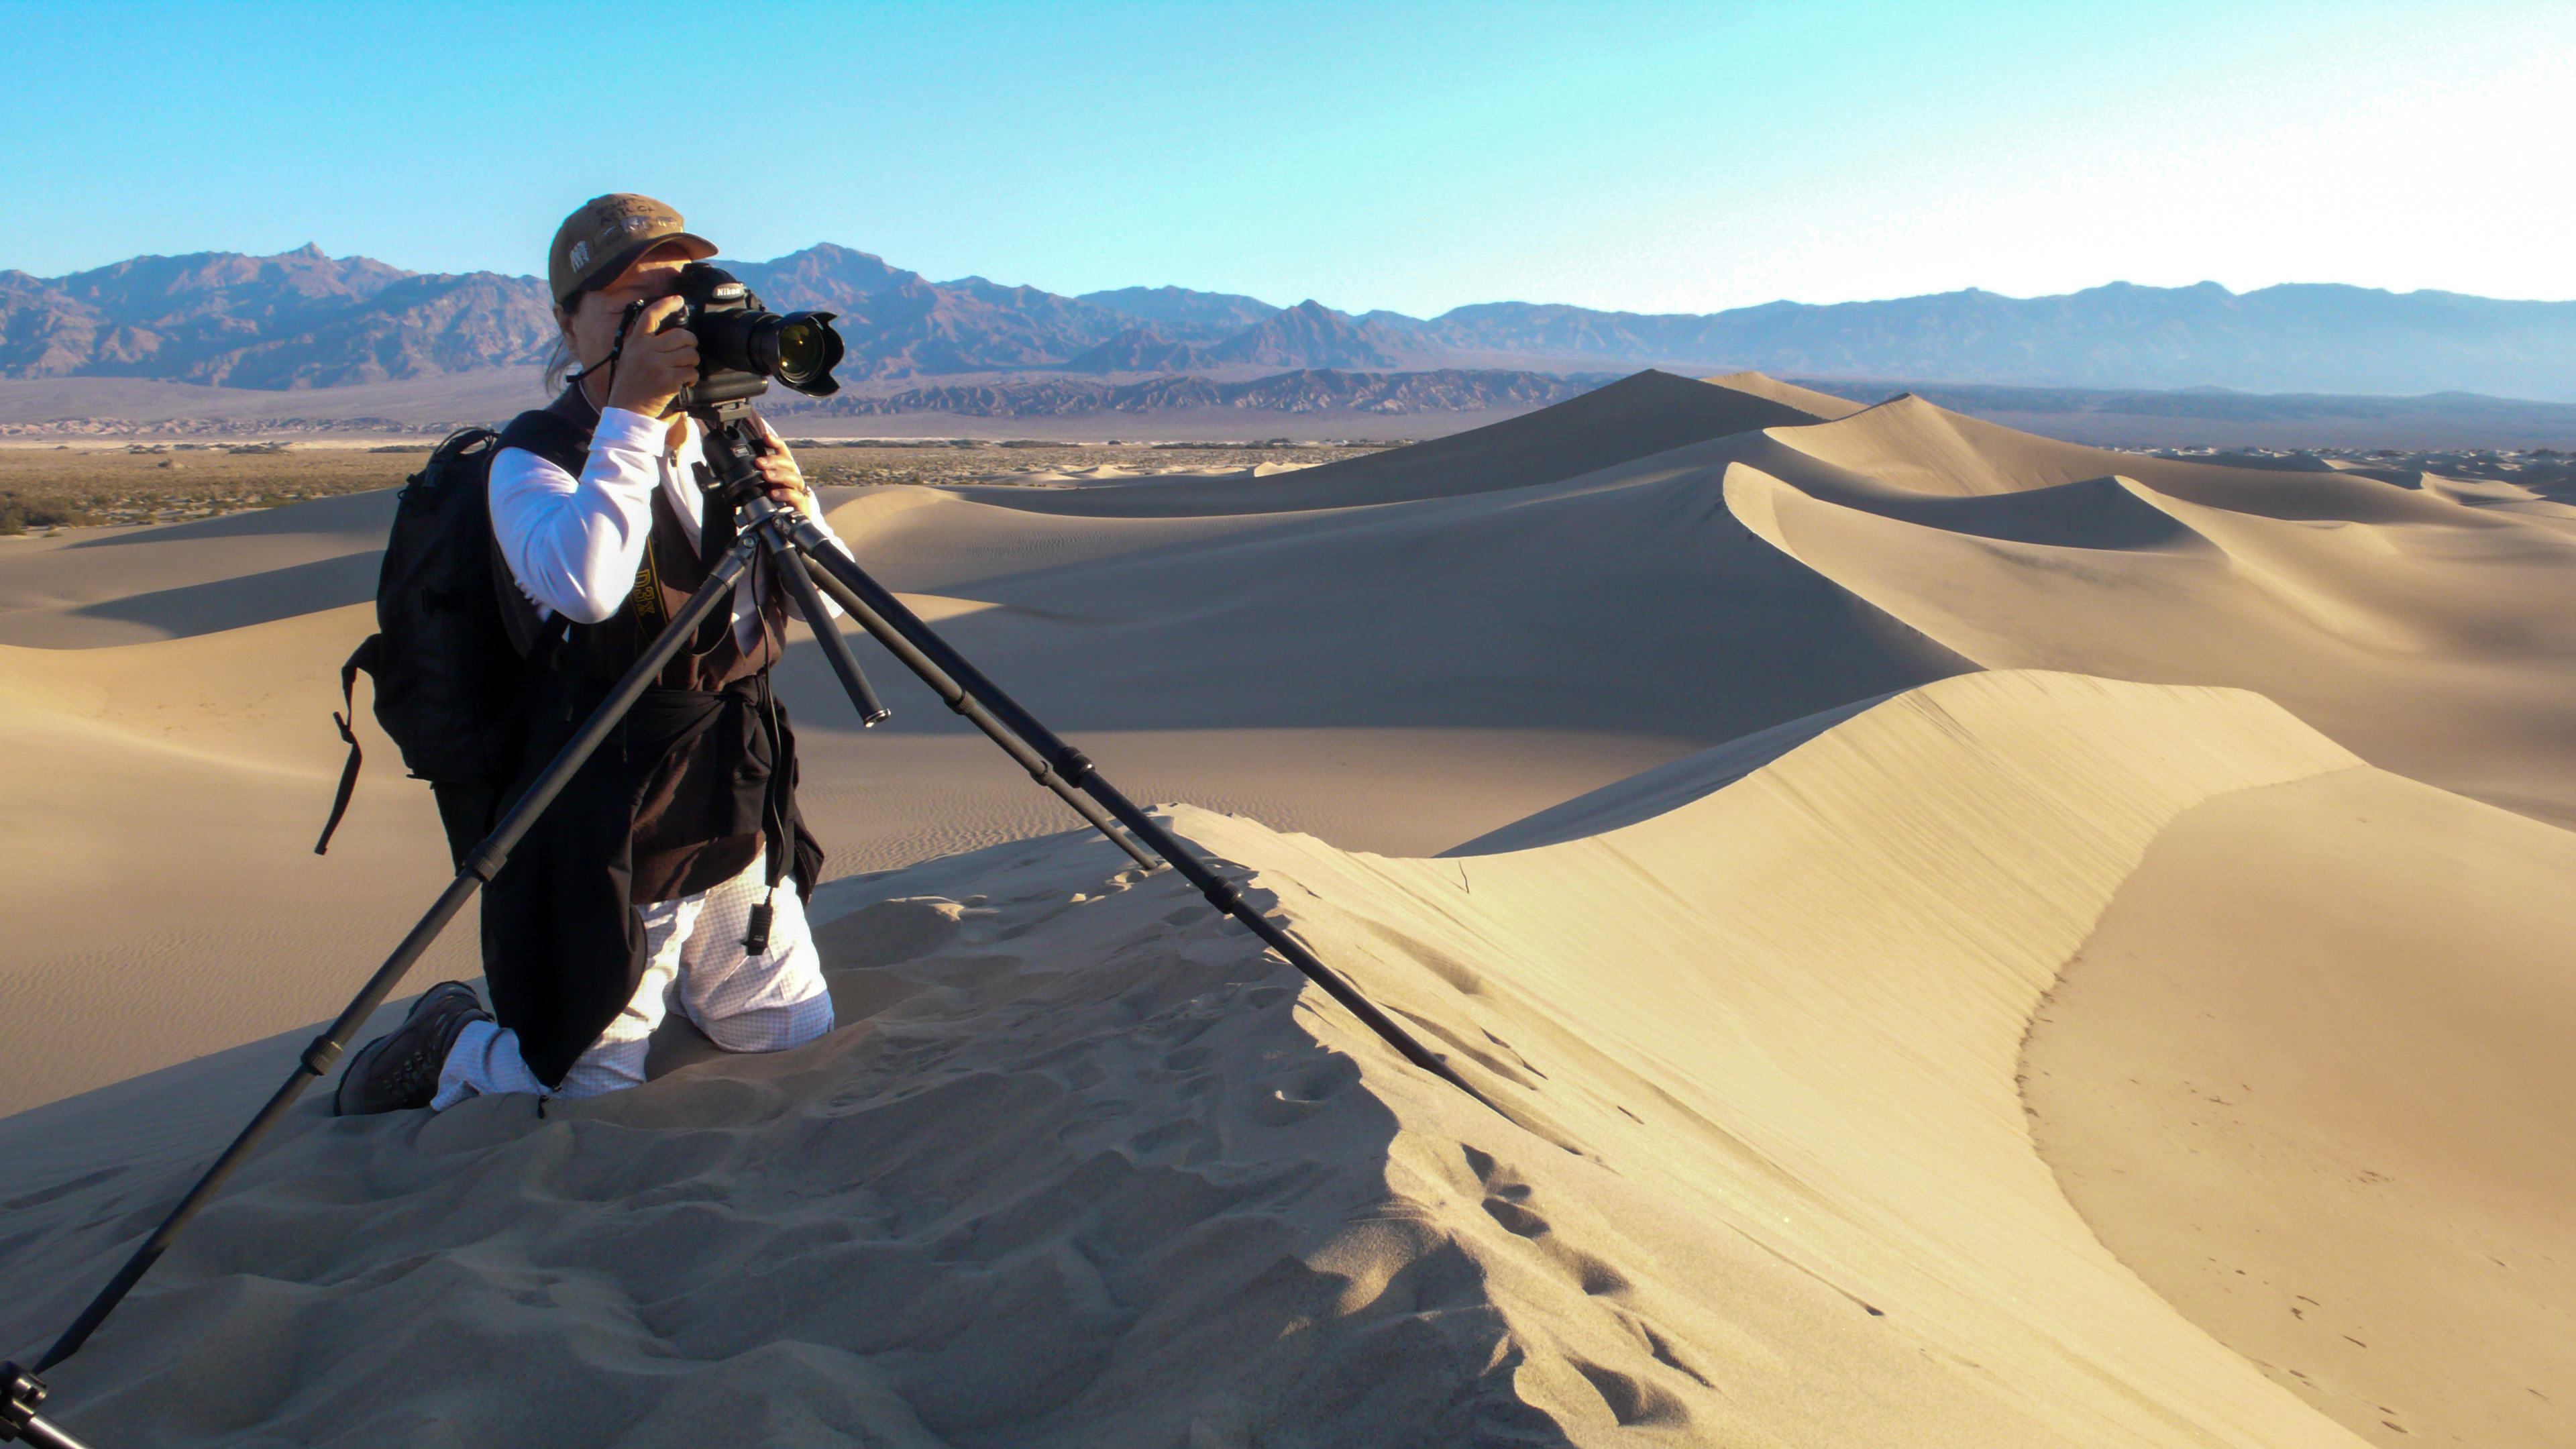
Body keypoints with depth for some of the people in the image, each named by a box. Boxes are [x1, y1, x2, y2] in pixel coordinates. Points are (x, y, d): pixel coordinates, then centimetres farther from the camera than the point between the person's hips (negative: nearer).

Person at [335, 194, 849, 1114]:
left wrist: (795, 513, -13)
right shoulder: (533, 460, -13)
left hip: (737, 811, 6)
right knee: (593, 1092, 2)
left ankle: (668, 979, 41)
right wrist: (632, 416, -32)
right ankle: (453, 1045, 30)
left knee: (798, 1036, 18)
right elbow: (584, 586, -35)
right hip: (611, 832, -6)